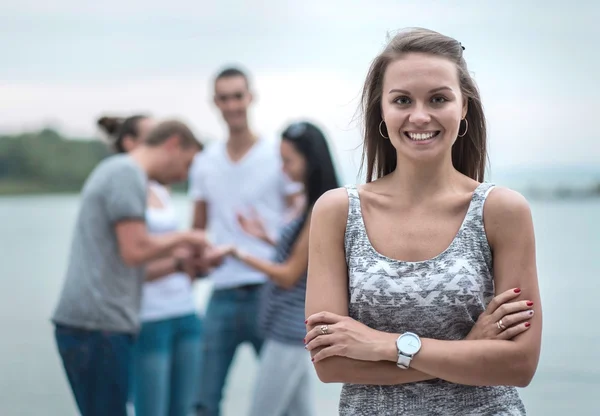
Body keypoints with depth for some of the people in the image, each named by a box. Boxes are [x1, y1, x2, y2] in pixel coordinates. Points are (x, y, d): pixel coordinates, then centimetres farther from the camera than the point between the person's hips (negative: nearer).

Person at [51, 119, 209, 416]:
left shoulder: (114, 169, 21)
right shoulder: (128, 173, -9)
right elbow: (135, 250, -19)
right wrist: (182, 238, -3)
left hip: (83, 322, 10)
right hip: (98, 324, -10)